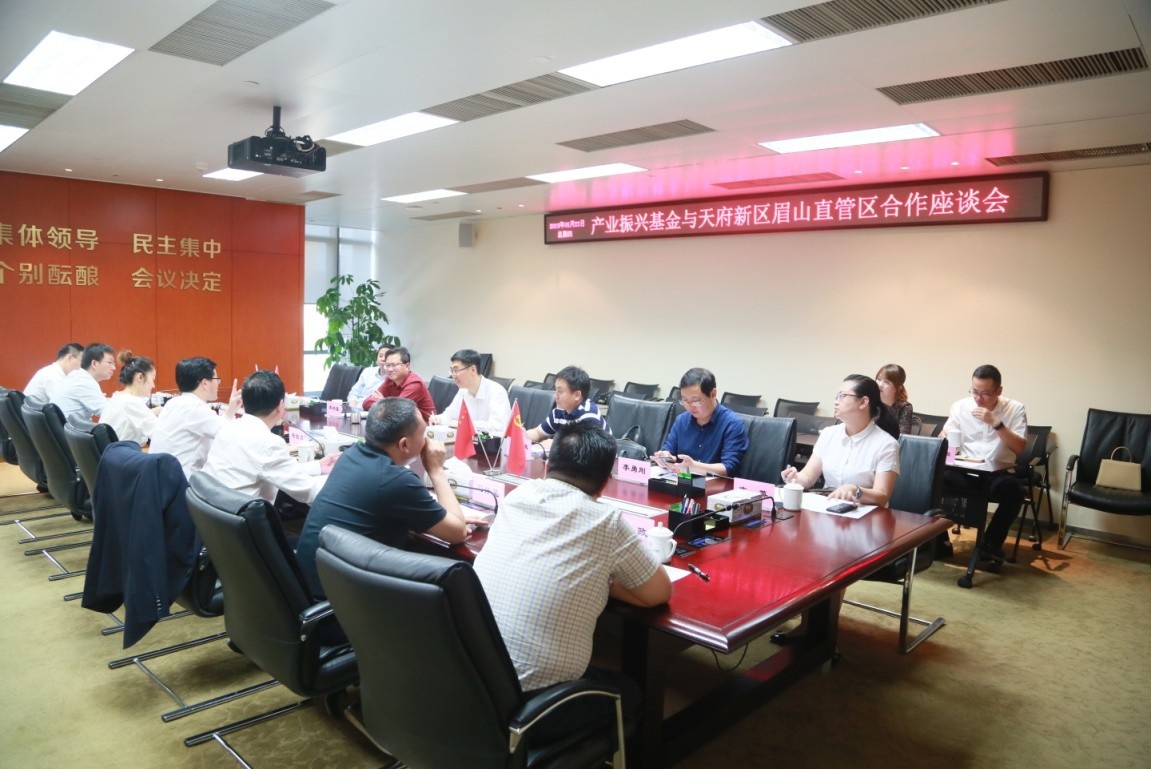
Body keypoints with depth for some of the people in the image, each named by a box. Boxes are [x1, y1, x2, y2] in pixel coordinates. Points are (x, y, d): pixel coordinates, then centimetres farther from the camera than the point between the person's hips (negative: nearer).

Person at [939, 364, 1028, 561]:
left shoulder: (1015, 409, 2)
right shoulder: (960, 406, 6)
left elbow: (1020, 448, -6)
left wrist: (996, 423, -18)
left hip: (998, 474, -1)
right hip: (964, 473, 1)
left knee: (1014, 489, -35)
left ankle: (991, 543, -11)